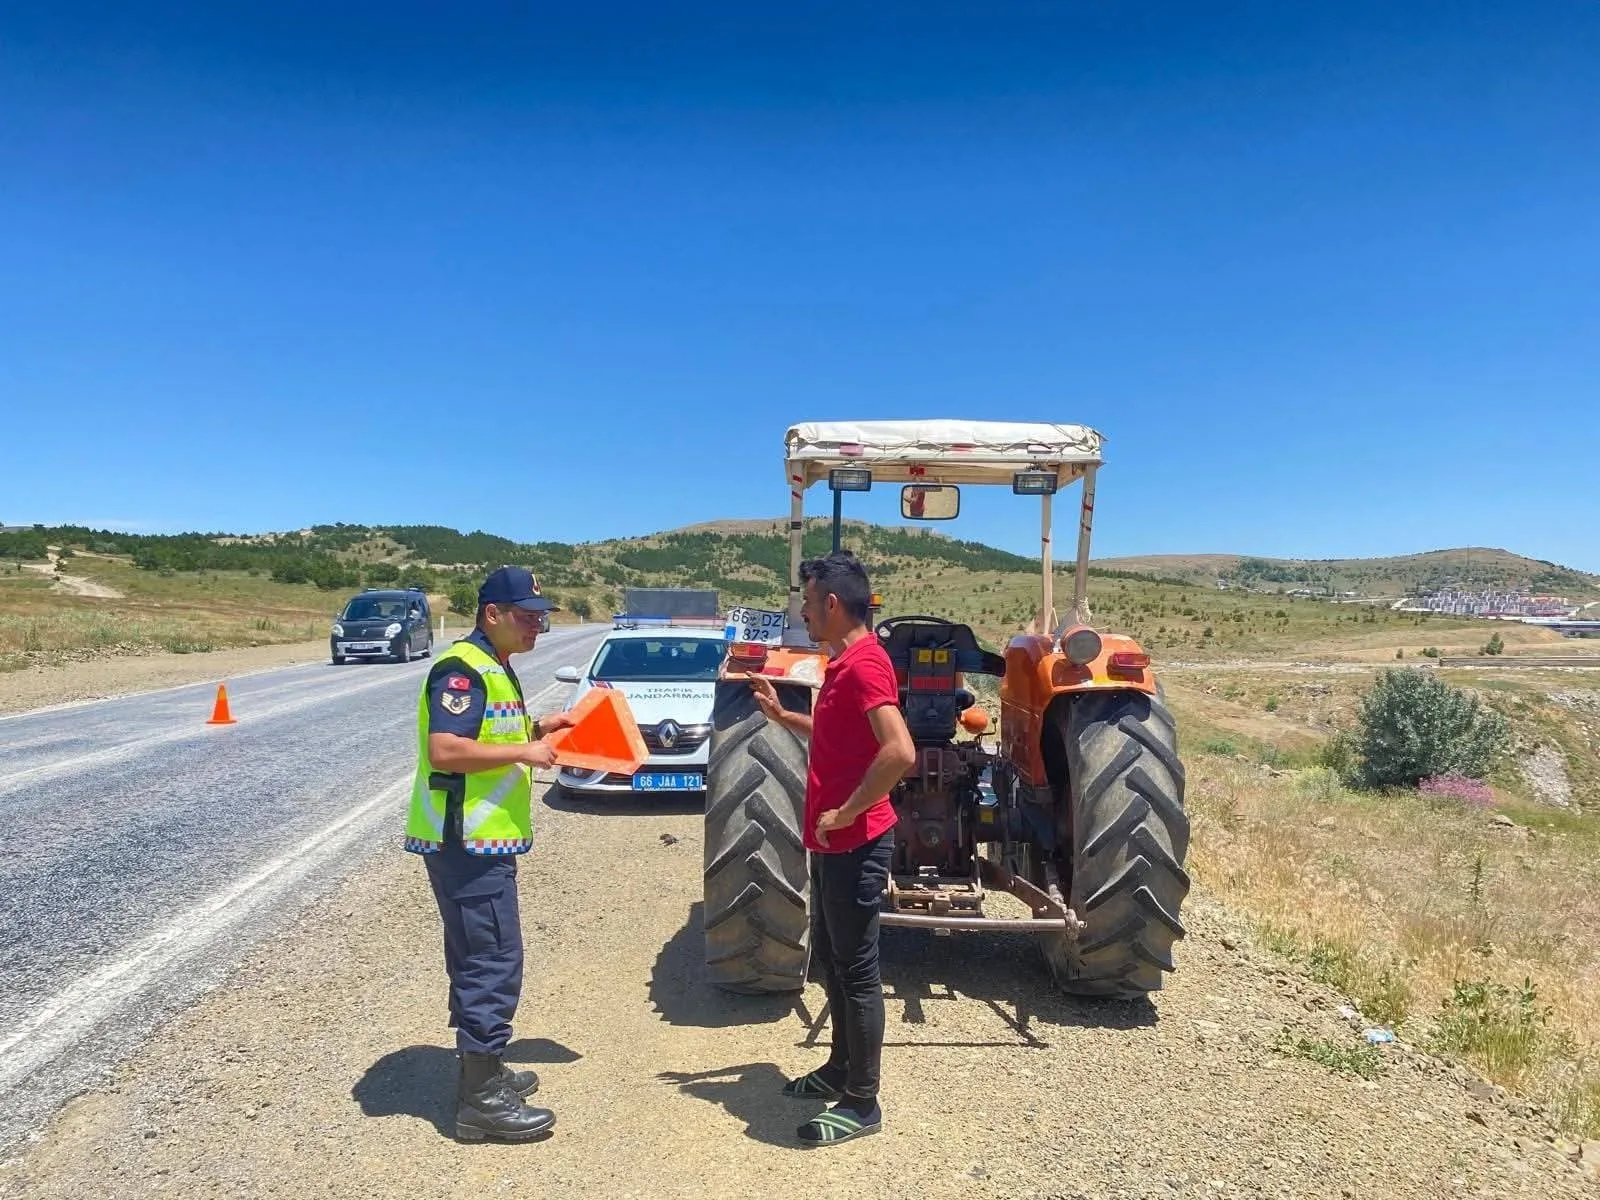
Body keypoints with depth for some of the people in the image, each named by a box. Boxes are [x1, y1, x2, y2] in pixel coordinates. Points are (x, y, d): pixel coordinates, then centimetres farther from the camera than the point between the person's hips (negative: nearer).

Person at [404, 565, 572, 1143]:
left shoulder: (493, 669, 16)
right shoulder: (463, 668, -17)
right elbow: (444, 750, -26)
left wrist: (536, 730, 11)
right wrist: (523, 752, -21)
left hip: (482, 840, 11)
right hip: (466, 842, -11)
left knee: (480, 961, 17)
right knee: (493, 963, -6)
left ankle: (483, 1071, 29)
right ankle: (482, 1100, 3)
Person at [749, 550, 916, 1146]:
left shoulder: (864, 663, -21)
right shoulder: (845, 663, 12)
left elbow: (900, 752, -32)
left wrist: (844, 813, -24)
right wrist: (781, 714, 17)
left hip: (854, 844, -11)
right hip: (833, 844, 11)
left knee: (856, 971, 2)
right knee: (829, 957, 21)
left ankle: (861, 1103, 15)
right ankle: (841, 1069, 36)